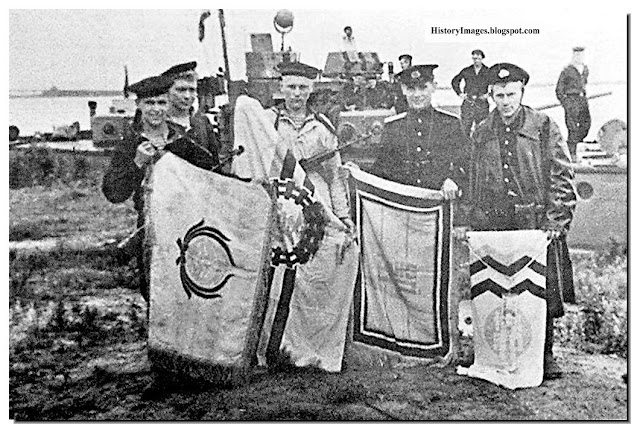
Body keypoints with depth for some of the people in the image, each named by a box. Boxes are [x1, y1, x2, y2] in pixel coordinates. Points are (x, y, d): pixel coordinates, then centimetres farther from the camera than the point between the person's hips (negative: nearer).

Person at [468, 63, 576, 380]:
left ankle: (545, 356, 16)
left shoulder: (544, 128, 1)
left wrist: (555, 221, -8)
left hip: (538, 224, -2)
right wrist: (478, 225, 10)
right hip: (495, 228, 2)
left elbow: (561, 177, 0)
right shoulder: (481, 134, 10)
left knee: (543, 293, 1)